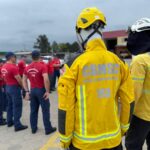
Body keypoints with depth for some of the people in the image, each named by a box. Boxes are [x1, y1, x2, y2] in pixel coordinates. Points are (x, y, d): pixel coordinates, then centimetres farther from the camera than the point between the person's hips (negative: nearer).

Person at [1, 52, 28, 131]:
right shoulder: (13, 67, -21)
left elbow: (6, 77, 13)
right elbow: (19, 79, -19)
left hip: (7, 87, 9)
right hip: (14, 87, -9)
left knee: (10, 105, 19)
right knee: (17, 106, -2)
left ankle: (9, 122, 30)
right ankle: (17, 125, 3)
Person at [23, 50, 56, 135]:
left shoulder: (28, 68, 5)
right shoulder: (43, 66, -14)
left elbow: (24, 80, 8)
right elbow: (46, 79, -25)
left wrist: (27, 91, 11)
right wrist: (47, 91, -16)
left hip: (33, 90, 6)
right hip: (41, 90, -5)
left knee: (33, 110, 15)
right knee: (45, 110, 5)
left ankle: (34, 128, 26)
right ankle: (48, 129, 15)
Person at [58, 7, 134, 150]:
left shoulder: (74, 64, -17)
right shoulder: (118, 62, -6)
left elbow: (66, 107, -14)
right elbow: (128, 100, 1)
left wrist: (65, 138, 0)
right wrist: (124, 126, 16)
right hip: (113, 138, 3)